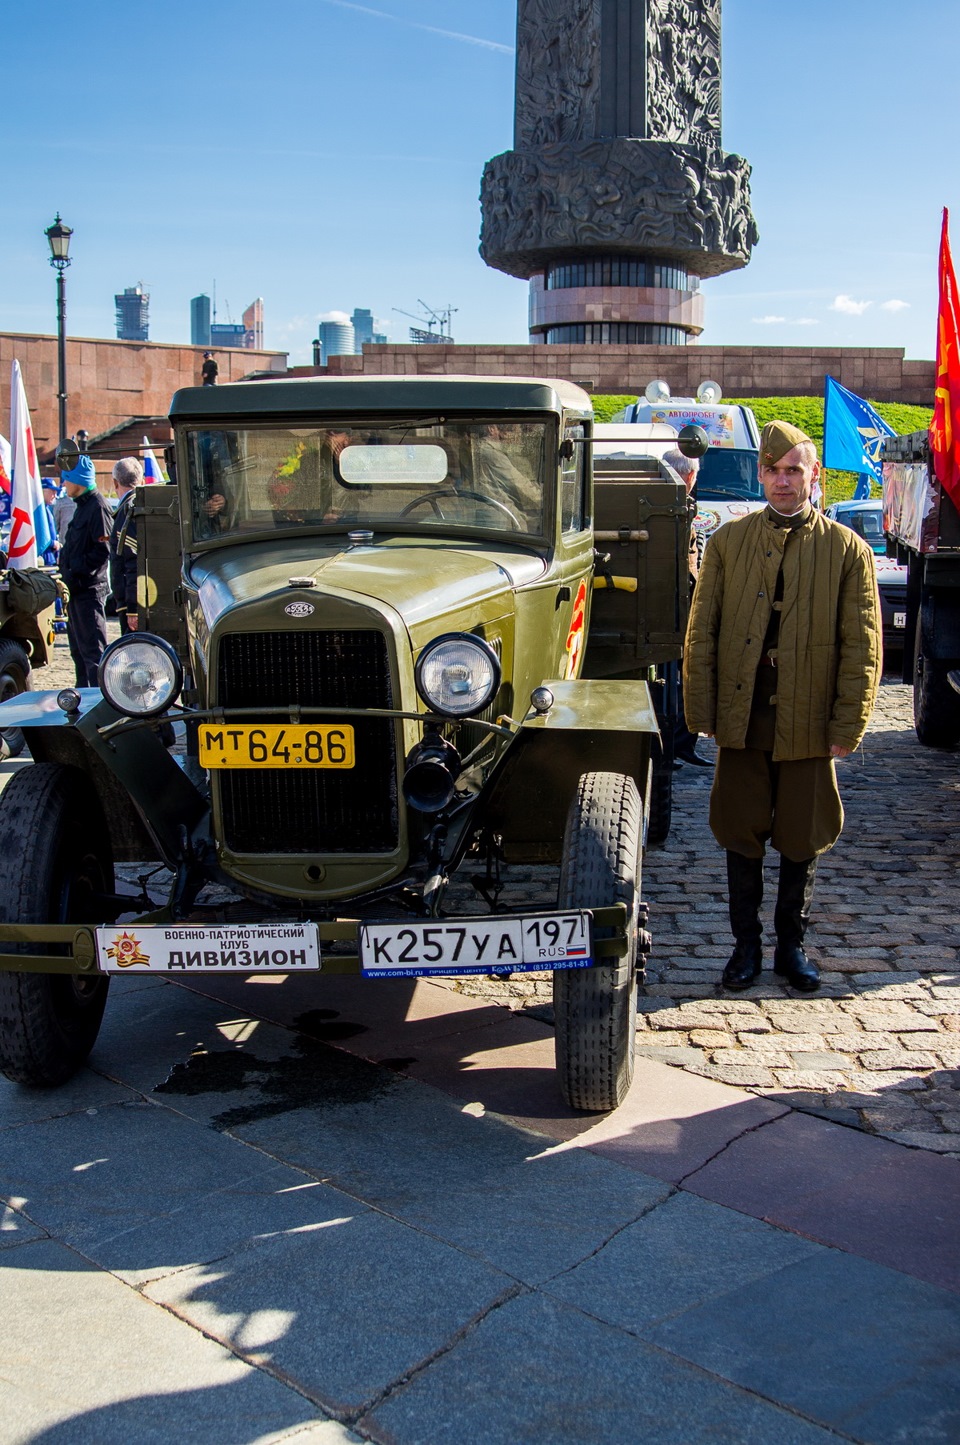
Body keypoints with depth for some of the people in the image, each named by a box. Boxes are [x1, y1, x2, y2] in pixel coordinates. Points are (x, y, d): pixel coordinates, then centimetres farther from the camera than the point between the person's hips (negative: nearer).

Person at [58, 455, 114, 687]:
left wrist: (75, 569, -20)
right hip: (76, 589, 10)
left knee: (93, 649, -9)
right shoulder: (82, 506, 17)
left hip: (89, 589, -10)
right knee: (78, 648, 16)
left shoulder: (97, 508, -13)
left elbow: (103, 551, -21)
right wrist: (66, 571, 13)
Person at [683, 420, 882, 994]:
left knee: (802, 840, 10)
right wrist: (702, 712, -1)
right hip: (742, 721, 1)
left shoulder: (848, 550, -1)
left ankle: (792, 945, 28)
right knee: (743, 837, 10)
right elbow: (701, 633, 4)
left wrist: (847, 727, -6)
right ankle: (747, 945, 25)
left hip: (809, 725, -1)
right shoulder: (729, 541, 4)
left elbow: (863, 647, -2)